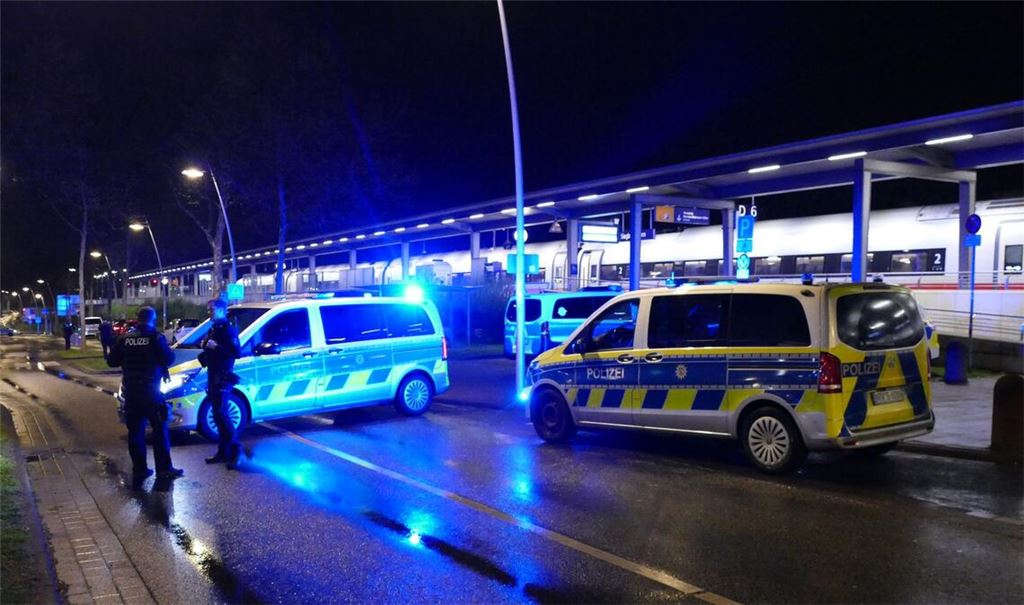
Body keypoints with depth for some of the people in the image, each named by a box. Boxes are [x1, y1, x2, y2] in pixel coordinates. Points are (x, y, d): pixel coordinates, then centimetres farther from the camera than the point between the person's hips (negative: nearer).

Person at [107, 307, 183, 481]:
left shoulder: (125, 338, 5)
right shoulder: (156, 337, -8)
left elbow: (111, 361, 6)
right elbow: (168, 359, -12)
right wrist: (169, 351, 7)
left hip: (130, 390, 4)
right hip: (150, 389, -4)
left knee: (135, 430, 10)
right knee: (160, 429, 1)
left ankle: (139, 469, 11)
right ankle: (164, 469, 0)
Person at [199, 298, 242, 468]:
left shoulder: (228, 329, -11)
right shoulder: (213, 329, 18)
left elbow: (237, 352, -20)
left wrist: (215, 347, -23)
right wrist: (206, 346, 5)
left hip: (223, 376, -10)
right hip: (213, 375, 10)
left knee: (221, 413, -12)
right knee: (217, 414, 9)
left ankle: (235, 448, -6)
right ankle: (223, 452, 13)